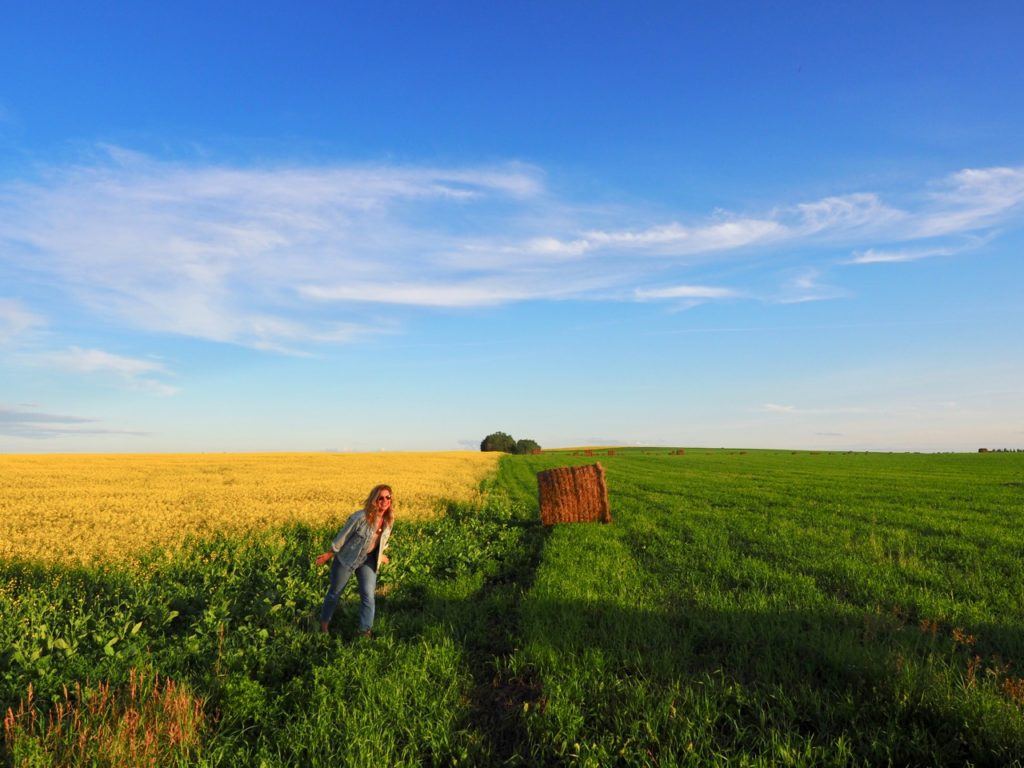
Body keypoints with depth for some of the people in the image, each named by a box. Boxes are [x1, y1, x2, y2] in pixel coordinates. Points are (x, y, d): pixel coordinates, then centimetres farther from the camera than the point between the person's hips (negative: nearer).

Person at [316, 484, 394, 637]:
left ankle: (365, 630, 5)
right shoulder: (360, 517, -31)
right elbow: (343, 536, -18)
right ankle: (324, 622, 38)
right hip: (347, 558, -4)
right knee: (335, 592, 14)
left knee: (368, 595, -6)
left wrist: (380, 555, 20)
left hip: (368, 561, 4)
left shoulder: (388, 520, -13)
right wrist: (329, 554, -9)